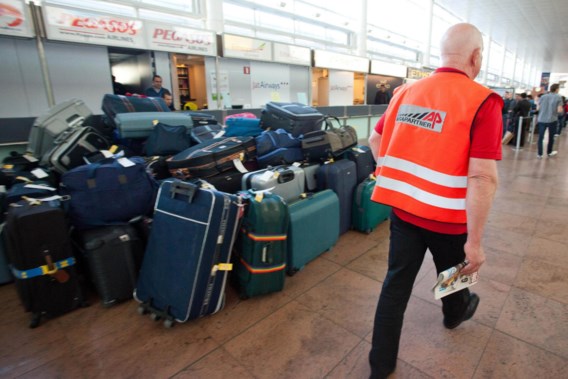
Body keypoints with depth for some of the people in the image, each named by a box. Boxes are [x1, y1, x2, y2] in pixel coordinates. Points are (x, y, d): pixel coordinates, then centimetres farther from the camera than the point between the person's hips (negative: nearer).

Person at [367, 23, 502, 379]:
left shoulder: (406, 92, 1)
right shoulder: (483, 101, -15)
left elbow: (376, 140, 10)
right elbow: (483, 177, -22)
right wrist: (475, 240, -16)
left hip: (403, 209, 4)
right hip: (448, 216, -3)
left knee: (396, 282, 13)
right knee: (453, 272, 27)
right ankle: (456, 312, 60)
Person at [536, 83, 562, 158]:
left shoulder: (543, 96, 2)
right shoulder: (558, 97, -6)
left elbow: (538, 108, 3)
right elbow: (559, 110, -11)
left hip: (541, 120, 1)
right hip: (552, 120, -1)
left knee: (540, 137, 3)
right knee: (551, 137, 15)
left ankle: (539, 154, 0)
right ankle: (549, 152, 28)